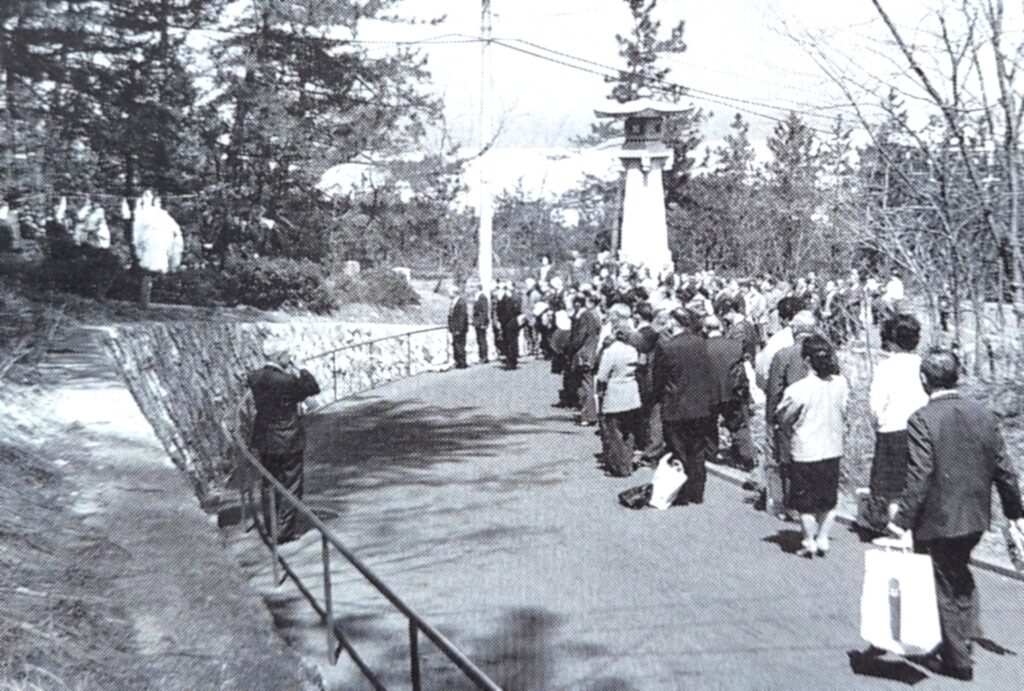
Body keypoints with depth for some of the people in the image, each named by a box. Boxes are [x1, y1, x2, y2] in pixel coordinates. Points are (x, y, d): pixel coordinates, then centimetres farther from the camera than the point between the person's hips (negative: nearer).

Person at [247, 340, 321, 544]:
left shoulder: (254, 378, -6)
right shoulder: (288, 381, -23)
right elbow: (314, 388, -11)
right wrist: (298, 371, -6)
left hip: (265, 441, 6)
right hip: (289, 441, -6)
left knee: (269, 483, 19)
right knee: (291, 485, 8)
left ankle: (269, 527, 30)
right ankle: (284, 531, 12)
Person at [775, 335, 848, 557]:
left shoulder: (798, 389, -20)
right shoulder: (841, 383, -7)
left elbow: (782, 418, -7)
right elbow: (845, 414, 4)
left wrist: (791, 433, 12)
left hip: (805, 453, -4)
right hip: (833, 450, 4)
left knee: (805, 503, 12)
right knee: (828, 501, 18)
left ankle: (810, 543, 21)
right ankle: (823, 540, 23)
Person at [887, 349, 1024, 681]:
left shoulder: (922, 420, -18)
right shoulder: (984, 414, 0)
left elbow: (919, 477, -22)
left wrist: (903, 520, -17)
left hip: (938, 520, -6)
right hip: (976, 518, 6)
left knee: (946, 588, 8)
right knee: (960, 579, 24)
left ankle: (957, 660, 18)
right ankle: (961, 639, 35)